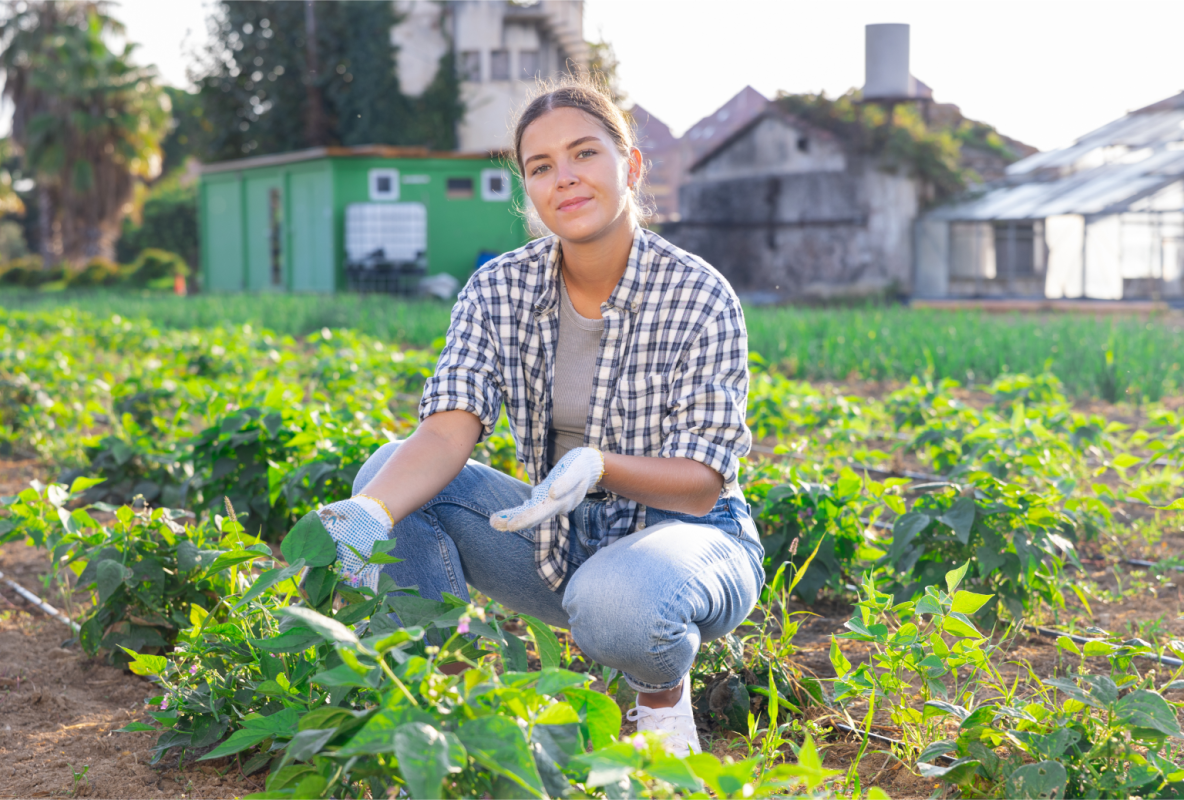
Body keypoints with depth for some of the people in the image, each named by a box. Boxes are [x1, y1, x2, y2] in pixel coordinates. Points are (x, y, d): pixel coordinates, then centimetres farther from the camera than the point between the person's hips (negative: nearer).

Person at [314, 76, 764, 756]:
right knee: (392, 470, -15)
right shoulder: (499, 291, -4)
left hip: (687, 535, -4)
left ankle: (665, 693, -3)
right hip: (560, 541, 4)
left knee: (616, 601, -40)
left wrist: (595, 466, -37)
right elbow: (450, 430, -17)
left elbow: (702, 484, -17)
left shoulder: (700, 297, -15)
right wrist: (369, 514, -37)